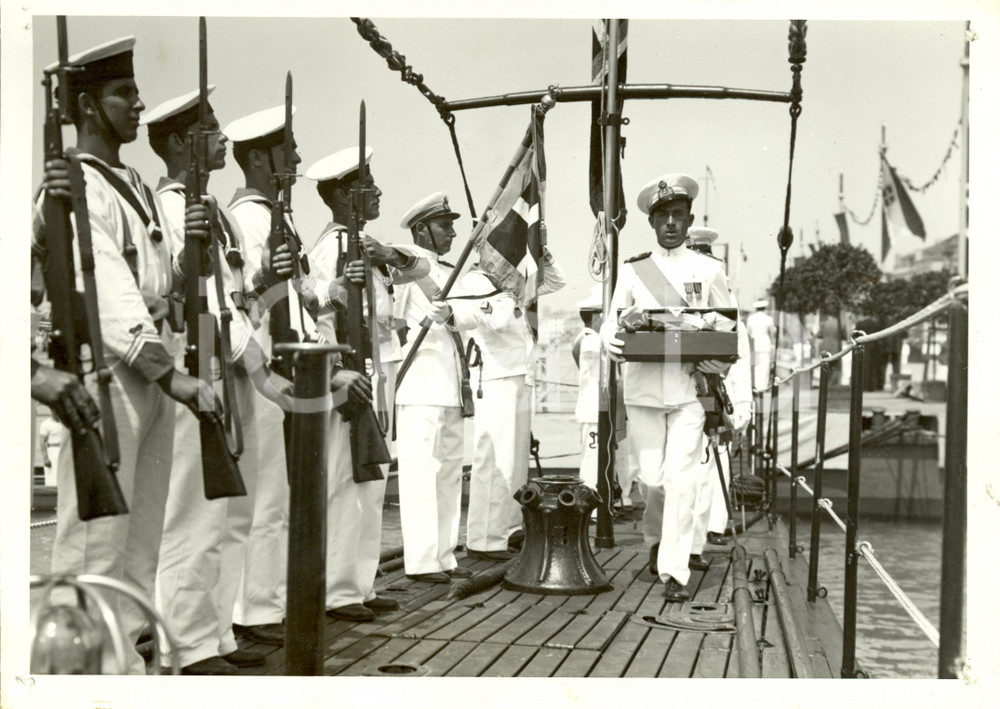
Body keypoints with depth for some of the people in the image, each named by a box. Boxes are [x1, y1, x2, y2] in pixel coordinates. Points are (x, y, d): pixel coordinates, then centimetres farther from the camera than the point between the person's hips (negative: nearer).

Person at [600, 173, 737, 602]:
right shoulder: (632, 271, 9)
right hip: (643, 388, 1)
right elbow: (612, 322, 9)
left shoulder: (708, 271, 8)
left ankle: (674, 571, -3)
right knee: (652, 477, 5)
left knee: (680, 478, -9)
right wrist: (612, 341, -14)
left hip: (691, 388, -1)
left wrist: (720, 361, -7)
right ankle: (656, 539, 35)